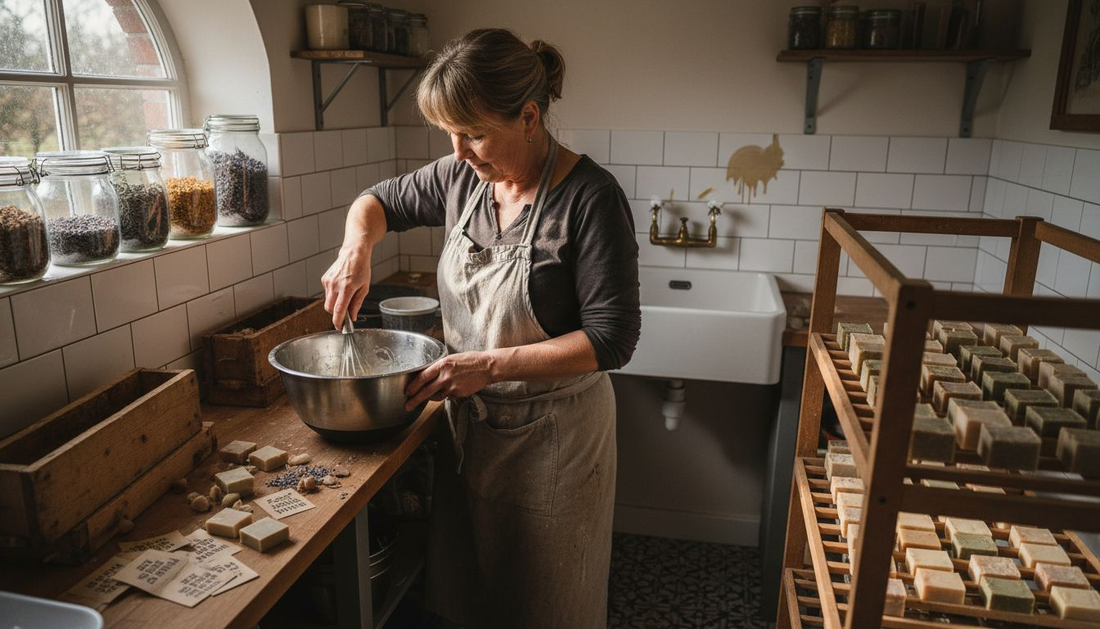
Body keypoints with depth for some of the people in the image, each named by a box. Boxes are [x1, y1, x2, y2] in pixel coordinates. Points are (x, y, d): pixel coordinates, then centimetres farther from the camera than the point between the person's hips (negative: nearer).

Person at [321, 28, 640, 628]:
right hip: (469, 425, 6)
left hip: (551, 437, -5)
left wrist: (491, 364, -27)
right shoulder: (462, 177, -3)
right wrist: (356, 250, -8)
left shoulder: (589, 197, -21)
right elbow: (378, 201, 14)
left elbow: (613, 337, -23)